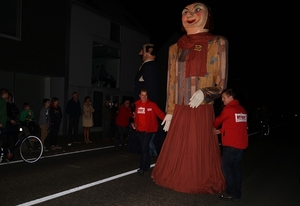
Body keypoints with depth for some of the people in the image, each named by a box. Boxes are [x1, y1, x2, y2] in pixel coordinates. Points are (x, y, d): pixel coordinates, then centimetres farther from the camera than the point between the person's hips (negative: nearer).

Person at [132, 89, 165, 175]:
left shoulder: (152, 104, -7)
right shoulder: (137, 105, 8)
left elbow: (160, 113, -16)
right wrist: (134, 123, 5)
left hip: (148, 130, -5)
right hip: (139, 130, 5)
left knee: (144, 148, -9)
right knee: (144, 148, 16)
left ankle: (142, 168, 0)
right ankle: (147, 166, 31)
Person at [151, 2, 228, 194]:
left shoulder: (217, 43, -2)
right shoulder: (175, 48, 10)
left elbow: (221, 81, -3)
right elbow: (172, 82, 10)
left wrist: (204, 92, -22)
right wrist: (169, 111, 7)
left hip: (202, 111, -4)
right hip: (180, 111, 4)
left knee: (200, 151, 5)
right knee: (177, 150, 12)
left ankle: (200, 182, 26)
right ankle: (178, 179, 32)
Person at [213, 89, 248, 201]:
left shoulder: (228, 109, -10)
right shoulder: (242, 109, 12)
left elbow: (218, 120, 5)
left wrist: (213, 127, 26)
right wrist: (221, 131, 13)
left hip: (231, 144, -8)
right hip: (241, 143, 8)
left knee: (227, 168, 1)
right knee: (237, 167, 13)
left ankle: (232, 194, 4)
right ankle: (237, 193, 18)